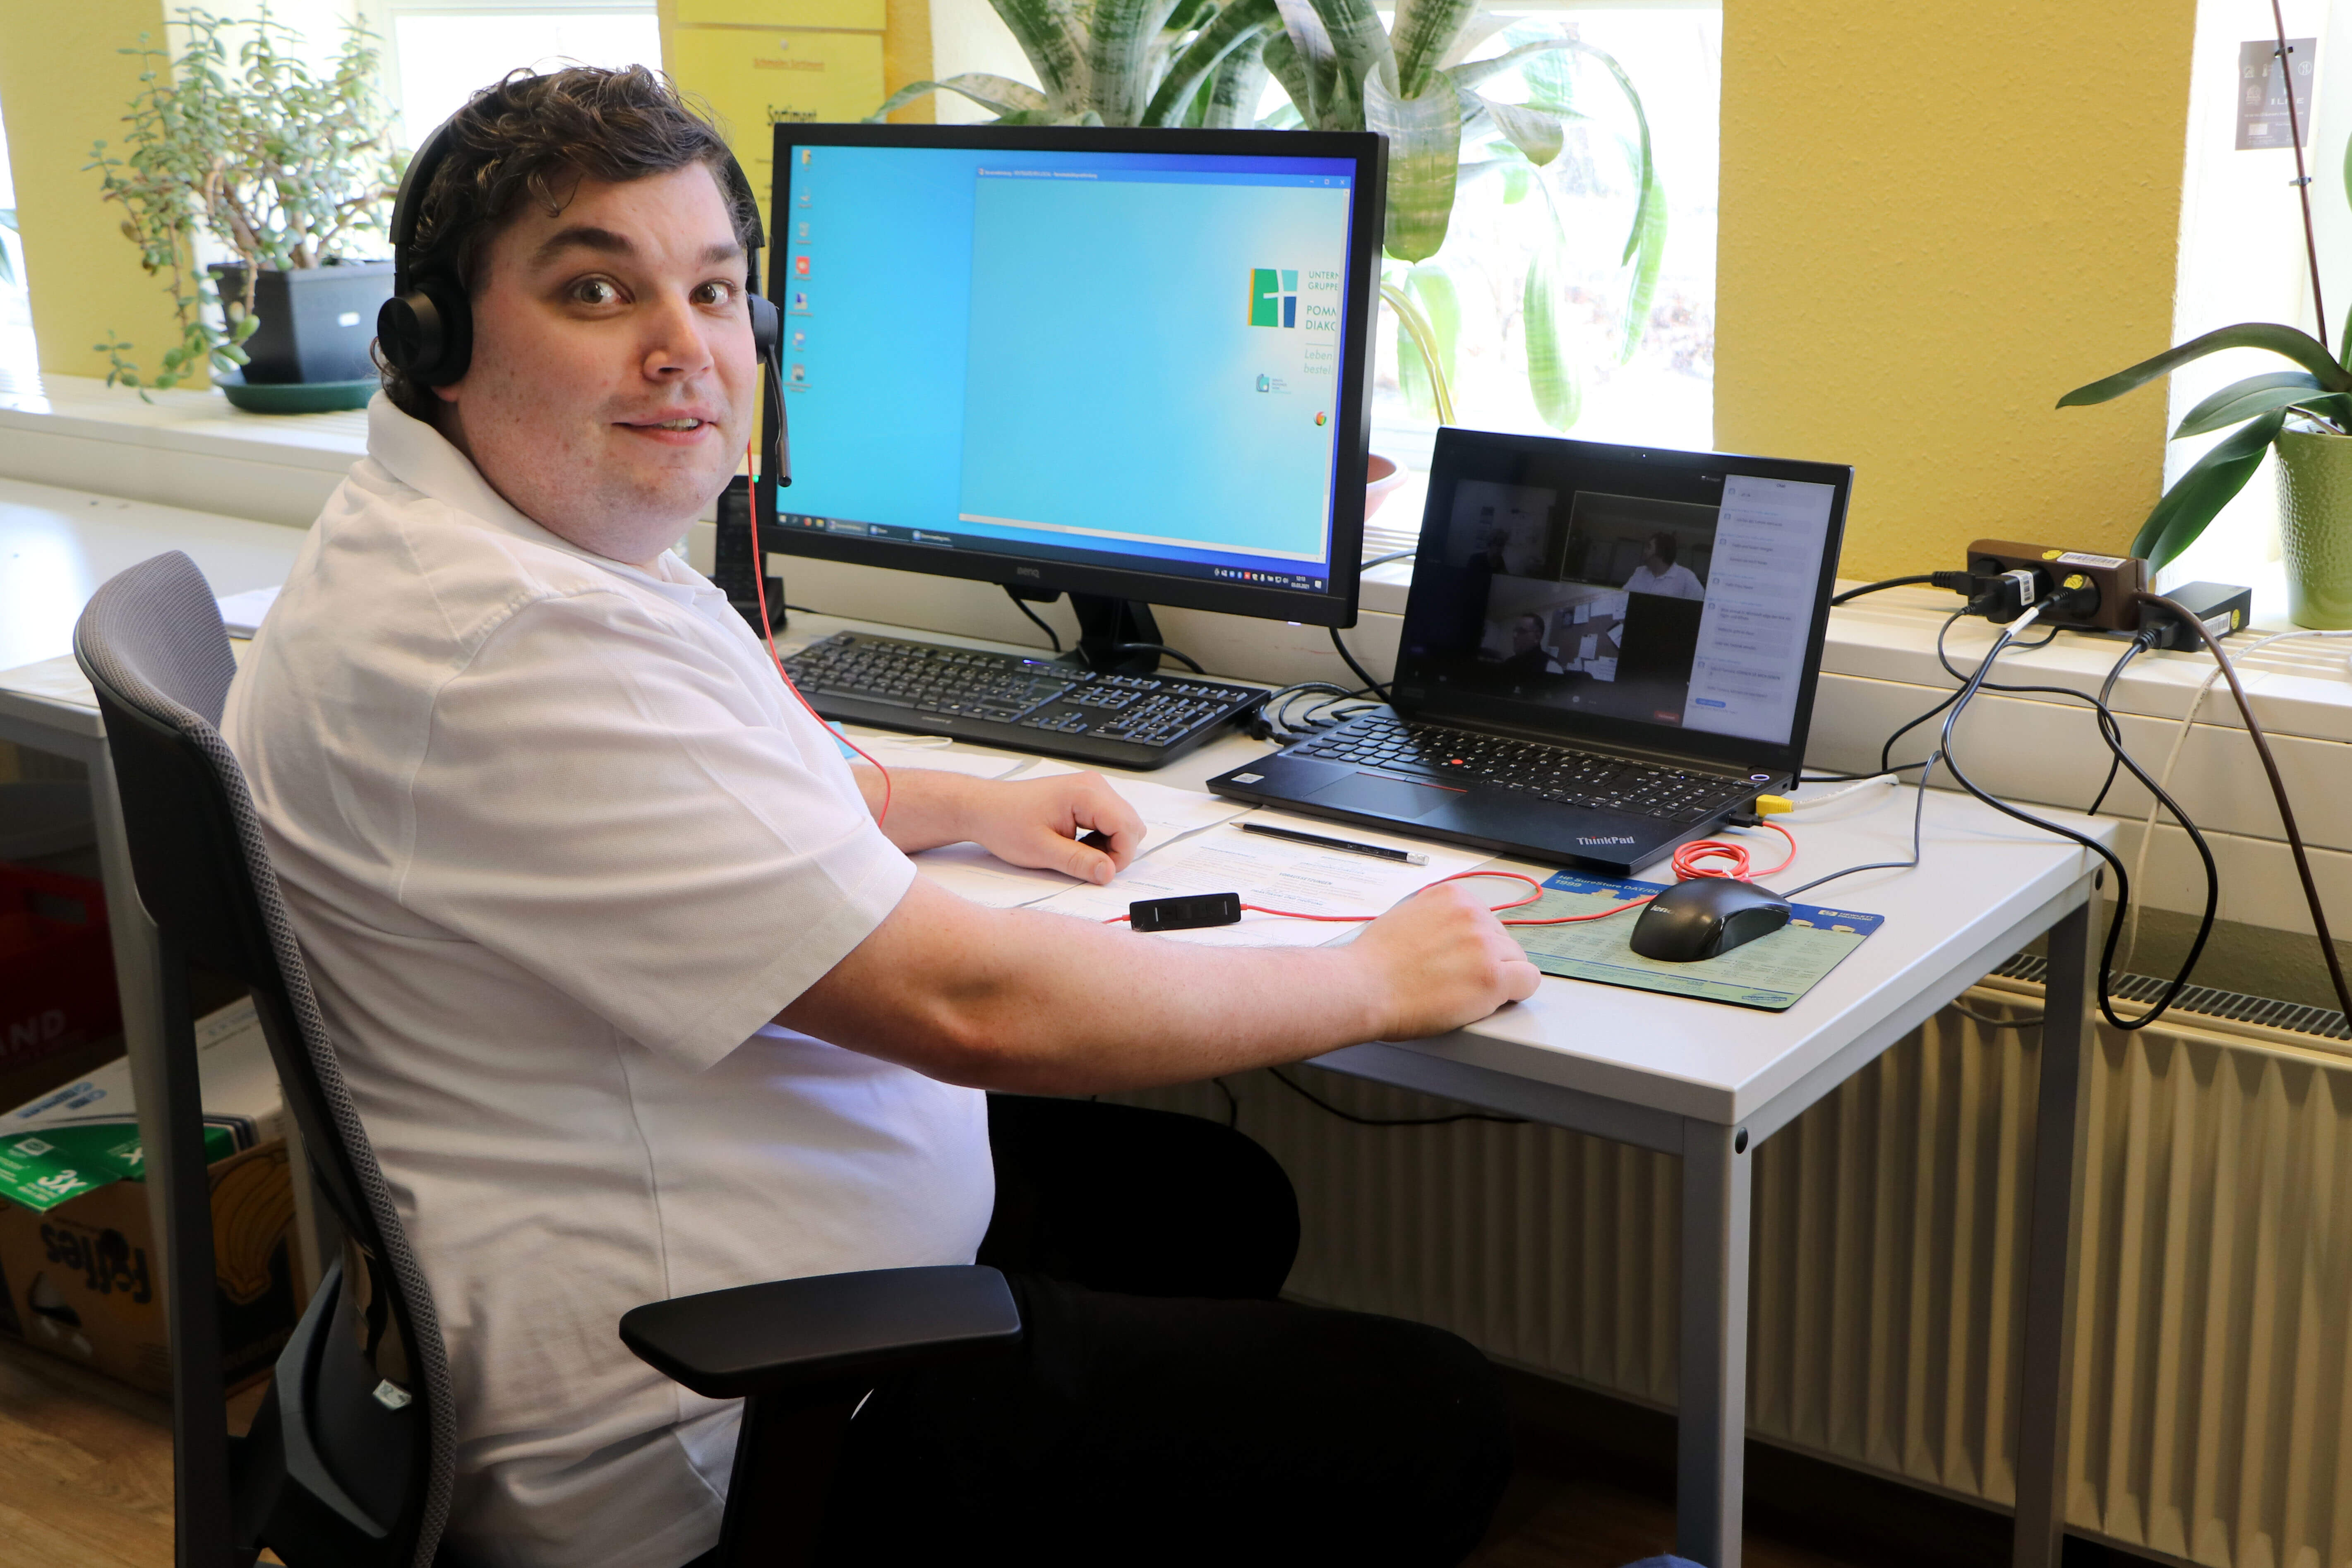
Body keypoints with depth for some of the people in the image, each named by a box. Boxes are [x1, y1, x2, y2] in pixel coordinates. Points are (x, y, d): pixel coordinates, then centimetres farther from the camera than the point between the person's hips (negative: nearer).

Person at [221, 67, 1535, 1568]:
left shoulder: (532, 528, 6)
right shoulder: (508, 644, -29)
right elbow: (969, 1002, -29)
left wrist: (973, 806, 15)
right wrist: (1377, 979, -16)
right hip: (694, 1443, -11)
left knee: (1222, 1198, 26)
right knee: (1433, 1427, -8)